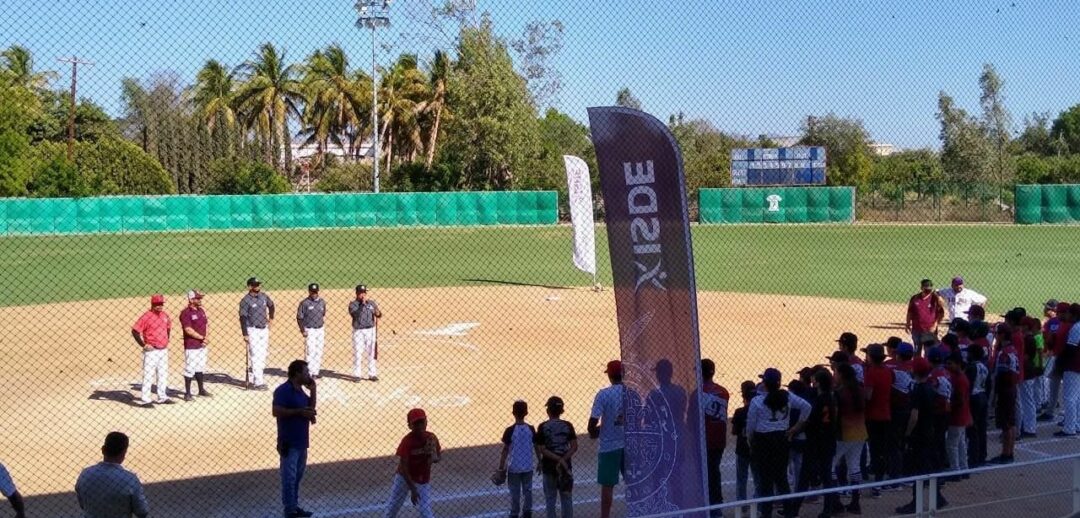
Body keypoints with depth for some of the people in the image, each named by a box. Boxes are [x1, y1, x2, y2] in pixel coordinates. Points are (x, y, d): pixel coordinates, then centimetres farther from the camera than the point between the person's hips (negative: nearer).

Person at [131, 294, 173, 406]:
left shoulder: (165, 315, 7)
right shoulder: (146, 316, -14)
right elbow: (135, 331, -16)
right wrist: (143, 345, -17)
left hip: (164, 350, 7)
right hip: (151, 351, -7)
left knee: (163, 375, 15)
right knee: (148, 375, -4)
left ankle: (162, 397, 26)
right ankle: (145, 400, 1)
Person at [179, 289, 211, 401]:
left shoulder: (201, 310, 11)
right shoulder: (186, 313, -14)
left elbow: (206, 325, 16)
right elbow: (188, 330, -20)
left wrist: (205, 339, 0)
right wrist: (202, 337, -14)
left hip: (202, 345, 8)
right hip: (191, 347, -8)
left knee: (201, 369, 17)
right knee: (190, 370, -2)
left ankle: (201, 390, 28)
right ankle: (187, 393, 5)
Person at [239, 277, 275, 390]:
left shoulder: (263, 296, 4)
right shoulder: (246, 300, -13)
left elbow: (271, 305, 25)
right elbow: (243, 318, -15)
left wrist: (271, 318, 19)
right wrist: (245, 334, -19)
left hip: (264, 329, 7)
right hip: (253, 331, -7)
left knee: (262, 355, 11)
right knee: (255, 357, -8)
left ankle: (252, 378, 22)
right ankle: (258, 382, -8)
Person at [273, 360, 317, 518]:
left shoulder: (300, 390, 12)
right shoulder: (283, 390, -15)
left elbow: (310, 407, 18)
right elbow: (276, 411, -24)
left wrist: (313, 390, 7)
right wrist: (299, 411, -25)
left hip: (302, 440, 9)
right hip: (289, 442, -9)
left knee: (297, 476, 16)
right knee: (289, 477, -4)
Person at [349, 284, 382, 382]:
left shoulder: (371, 303, 5)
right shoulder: (353, 304, -4)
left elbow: (379, 315, 7)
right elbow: (356, 315, -21)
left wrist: (378, 314, -17)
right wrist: (362, 304, -25)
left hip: (371, 330, 2)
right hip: (358, 331, -2)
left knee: (372, 353, 5)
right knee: (357, 353, 1)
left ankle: (372, 374, 12)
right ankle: (357, 375, 9)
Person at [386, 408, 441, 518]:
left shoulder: (431, 438, -11)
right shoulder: (407, 441, -22)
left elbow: (439, 457, 4)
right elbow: (403, 467, -22)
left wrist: (435, 458, -23)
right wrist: (412, 489, -28)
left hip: (423, 481, 1)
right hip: (404, 478, -1)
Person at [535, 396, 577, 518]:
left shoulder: (543, 427, -7)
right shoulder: (568, 426, -1)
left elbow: (542, 449, -12)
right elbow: (574, 447, -8)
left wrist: (559, 459, -15)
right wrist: (562, 459, -14)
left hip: (549, 467, -1)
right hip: (566, 466, 2)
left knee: (550, 498, 9)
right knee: (567, 497, 10)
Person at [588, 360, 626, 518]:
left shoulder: (603, 394, -12)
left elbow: (593, 421, -15)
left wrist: (593, 433, 5)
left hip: (609, 446, -3)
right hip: (630, 444, 3)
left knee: (607, 486, 4)